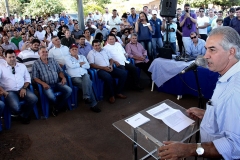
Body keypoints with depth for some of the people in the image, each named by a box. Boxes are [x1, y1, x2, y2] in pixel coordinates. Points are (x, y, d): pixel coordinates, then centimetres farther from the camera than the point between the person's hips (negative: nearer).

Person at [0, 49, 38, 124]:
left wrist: (24, 88, -3)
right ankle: (21, 113, 9)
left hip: (22, 90, 3)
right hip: (9, 91, -3)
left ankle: (24, 115, 2)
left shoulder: (22, 66, 16)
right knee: (15, 108, -31)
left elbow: (27, 78, 14)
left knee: (34, 99, -25)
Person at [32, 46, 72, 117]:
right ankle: (60, 104, 4)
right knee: (51, 96, -34)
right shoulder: (36, 63, 4)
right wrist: (43, 83, -18)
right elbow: (34, 77, -2)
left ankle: (57, 108, -3)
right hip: (47, 85, -4)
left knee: (69, 90, -21)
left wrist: (63, 77, -4)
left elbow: (59, 70, 17)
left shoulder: (52, 60, 16)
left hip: (57, 83, 4)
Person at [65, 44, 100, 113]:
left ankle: (86, 97, -37)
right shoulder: (67, 59, 11)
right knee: (88, 84, -29)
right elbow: (72, 66, -10)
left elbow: (88, 66, 8)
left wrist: (79, 65, -1)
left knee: (86, 78, -35)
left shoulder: (82, 57, 21)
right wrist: (80, 63, 3)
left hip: (84, 75, 3)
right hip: (75, 77, -3)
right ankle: (93, 104, -26)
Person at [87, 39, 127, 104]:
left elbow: (111, 59, 21)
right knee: (108, 77, -39)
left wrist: (111, 65, -3)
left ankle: (118, 92, -5)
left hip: (109, 68, 6)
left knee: (124, 73, -13)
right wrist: (103, 68, -17)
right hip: (100, 70, -6)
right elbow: (92, 65, -10)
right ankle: (112, 95, -18)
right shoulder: (91, 53, 2)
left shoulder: (104, 50, 19)